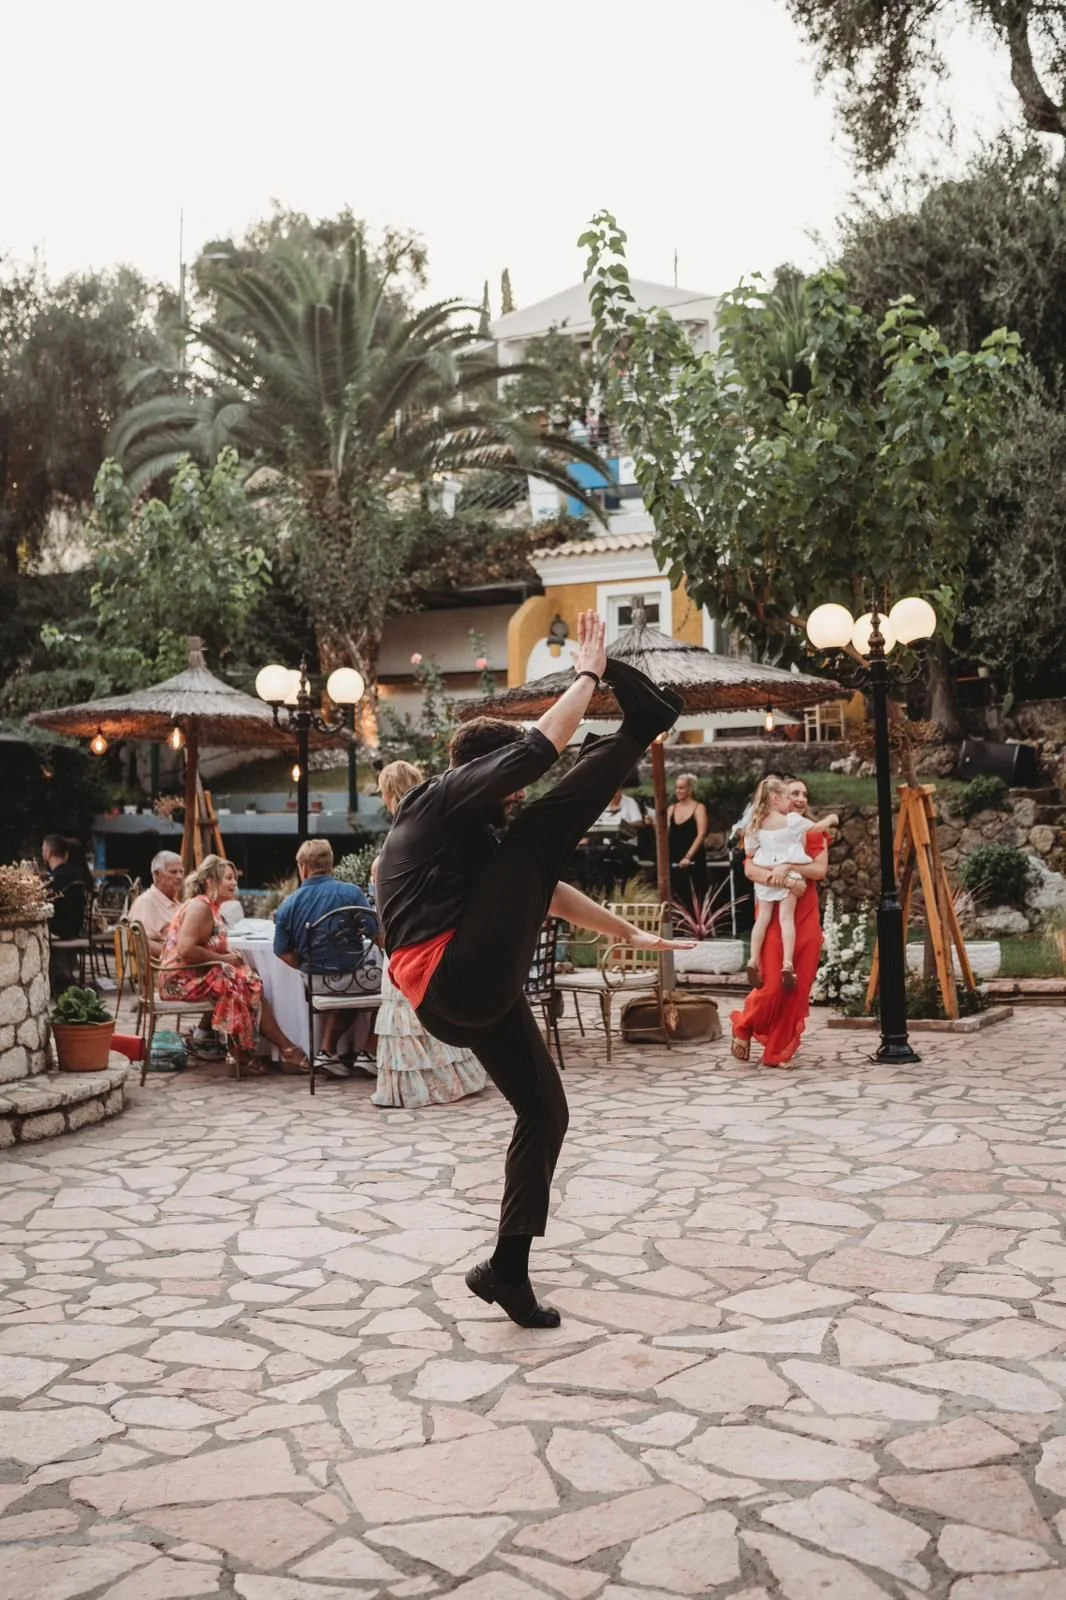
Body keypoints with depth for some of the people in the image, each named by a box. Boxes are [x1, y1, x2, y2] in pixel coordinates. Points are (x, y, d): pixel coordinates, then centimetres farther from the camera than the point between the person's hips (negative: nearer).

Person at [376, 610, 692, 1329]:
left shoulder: (468, 833, 29)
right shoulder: (443, 798, -1)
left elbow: (545, 891, 30)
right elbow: (538, 750, -14)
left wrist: (629, 932, 30)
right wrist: (589, 675, -4)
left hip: (470, 998, 10)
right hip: (462, 979, -10)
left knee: (545, 1113, 13)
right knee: (540, 835, -13)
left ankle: (508, 1269, 20)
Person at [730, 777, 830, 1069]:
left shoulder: (814, 834, 9)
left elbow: (820, 870, -6)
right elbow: (749, 869, -13)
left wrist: (788, 867, -20)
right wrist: (780, 880, -27)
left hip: (806, 916, 3)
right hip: (773, 915, -3)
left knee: (798, 987, 1)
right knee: (773, 985, -9)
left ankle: (779, 1050, 13)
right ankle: (744, 1026, 19)